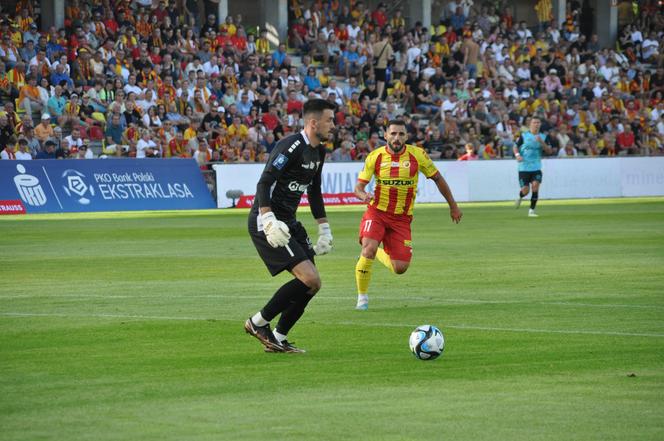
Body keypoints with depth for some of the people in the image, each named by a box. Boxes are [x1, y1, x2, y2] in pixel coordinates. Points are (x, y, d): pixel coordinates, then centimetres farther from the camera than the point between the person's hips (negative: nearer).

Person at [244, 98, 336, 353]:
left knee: (311, 284, 6)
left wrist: (324, 229, 22)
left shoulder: (318, 152, 13)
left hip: (289, 222, 10)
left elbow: (314, 193, 25)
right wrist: (268, 222, -32)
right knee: (310, 280, -18)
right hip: (268, 223, -10)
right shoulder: (292, 146, -18)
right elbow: (264, 184, -23)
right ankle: (258, 323, -5)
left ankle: (278, 339, 17)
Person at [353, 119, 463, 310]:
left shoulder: (417, 155, -5)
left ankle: (379, 253, 31)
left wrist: (453, 206, 12)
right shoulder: (375, 157, -6)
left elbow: (437, 178, 7)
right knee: (368, 249, -27)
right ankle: (362, 297, -9)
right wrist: (364, 196, -28)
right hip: (377, 212, -1)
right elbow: (359, 187, -4)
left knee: (400, 268, -5)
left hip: (402, 218, 1)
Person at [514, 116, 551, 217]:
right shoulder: (524, 136, -1)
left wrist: (541, 142, -16)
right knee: (525, 190, -6)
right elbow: (515, 147, 5)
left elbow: (549, 151, -1)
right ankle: (519, 198, 33)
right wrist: (517, 155, -16)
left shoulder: (542, 137, 6)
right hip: (524, 167, -2)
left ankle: (532, 210, -7)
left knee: (535, 185, -18)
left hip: (536, 167, 2)